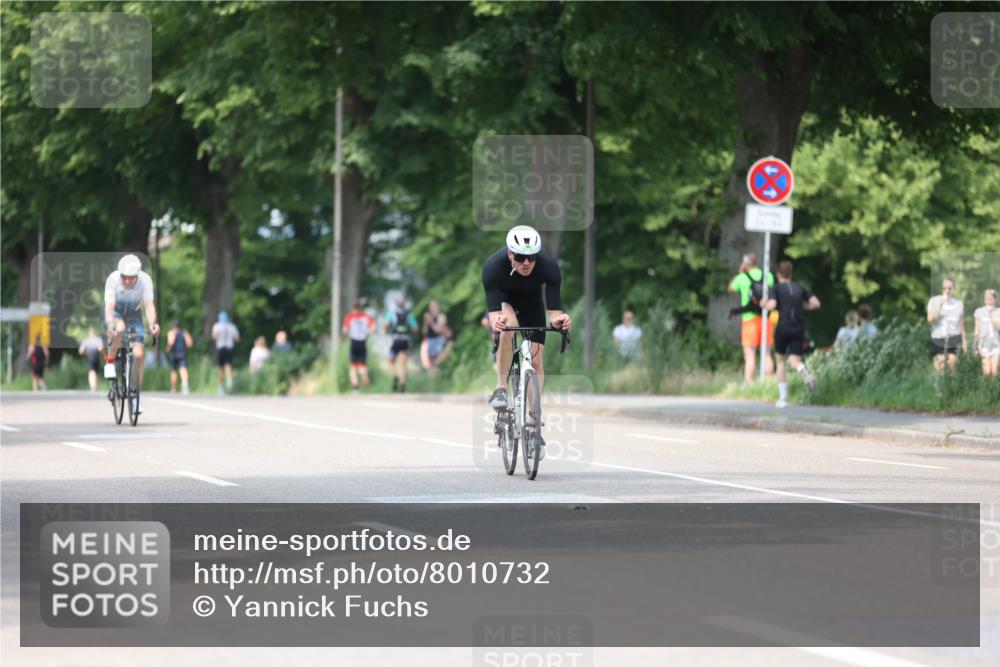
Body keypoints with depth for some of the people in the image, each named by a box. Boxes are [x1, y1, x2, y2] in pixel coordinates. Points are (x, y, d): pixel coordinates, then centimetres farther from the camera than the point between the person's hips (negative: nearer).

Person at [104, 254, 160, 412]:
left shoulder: (145, 280, -28)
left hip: (133, 313, 2)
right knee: (119, 328, -38)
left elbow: (149, 304, -34)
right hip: (115, 311, -2)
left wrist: (152, 323, -54)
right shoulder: (113, 279, -31)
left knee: (139, 353, -12)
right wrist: (111, 325, -56)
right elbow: (109, 306, -37)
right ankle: (110, 361, -12)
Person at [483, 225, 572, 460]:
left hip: (531, 300, 2)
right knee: (507, 328, -35)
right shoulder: (494, 266, -38)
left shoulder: (548, 266, -35)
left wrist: (558, 319, -57)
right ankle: (500, 389, -20)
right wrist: (495, 321, -62)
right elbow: (494, 311, -39)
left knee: (536, 361, -5)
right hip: (503, 298, -2)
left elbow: (554, 311, -34)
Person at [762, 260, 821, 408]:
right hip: (799, 328, 2)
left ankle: (783, 397, 11)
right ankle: (803, 370, -40)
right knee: (794, 360, 1)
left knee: (780, 360, 14)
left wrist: (764, 304, 8)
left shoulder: (777, 288, 1)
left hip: (783, 328, -2)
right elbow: (816, 303, 5)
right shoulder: (800, 288, 12)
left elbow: (771, 305, -13)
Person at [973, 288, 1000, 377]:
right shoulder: (979, 312, 4)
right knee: (987, 372, -10)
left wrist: (991, 315, -12)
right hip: (984, 343, 0)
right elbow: (977, 330, 8)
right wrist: (976, 346, 7)